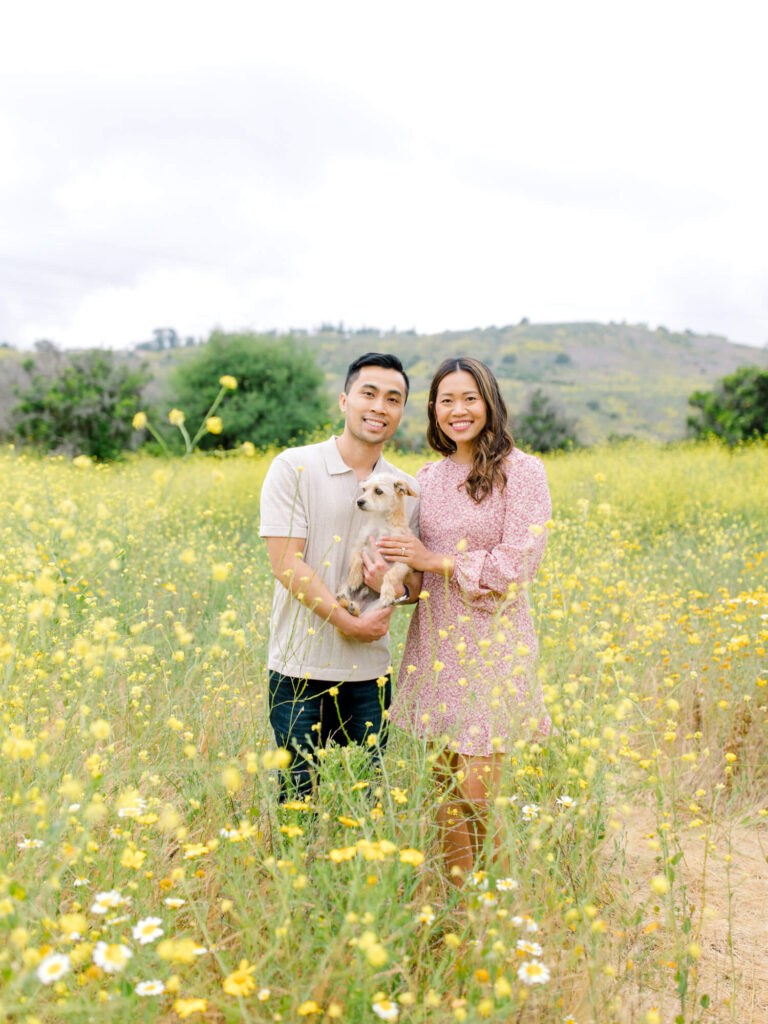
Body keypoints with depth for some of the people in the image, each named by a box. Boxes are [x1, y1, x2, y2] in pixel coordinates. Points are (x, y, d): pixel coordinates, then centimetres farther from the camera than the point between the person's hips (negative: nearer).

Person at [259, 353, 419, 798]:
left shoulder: (408, 490, 7)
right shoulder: (294, 468, -5)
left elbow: (418, 580, 13)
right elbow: (287, 563, -11)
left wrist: (399, 587, -11)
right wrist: (348, 622, -17)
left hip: (371, 675, 4)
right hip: (302, 670, -4)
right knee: (298, 798, 5)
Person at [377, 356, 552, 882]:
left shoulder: (522, 472, -7)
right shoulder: (428, 477, 11)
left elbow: (515, 566, -15)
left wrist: (434, 560, -14)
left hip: (492, 644, -5)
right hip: (435, 643, 5)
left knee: (478, 792, -3)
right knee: (443, 787, 11)